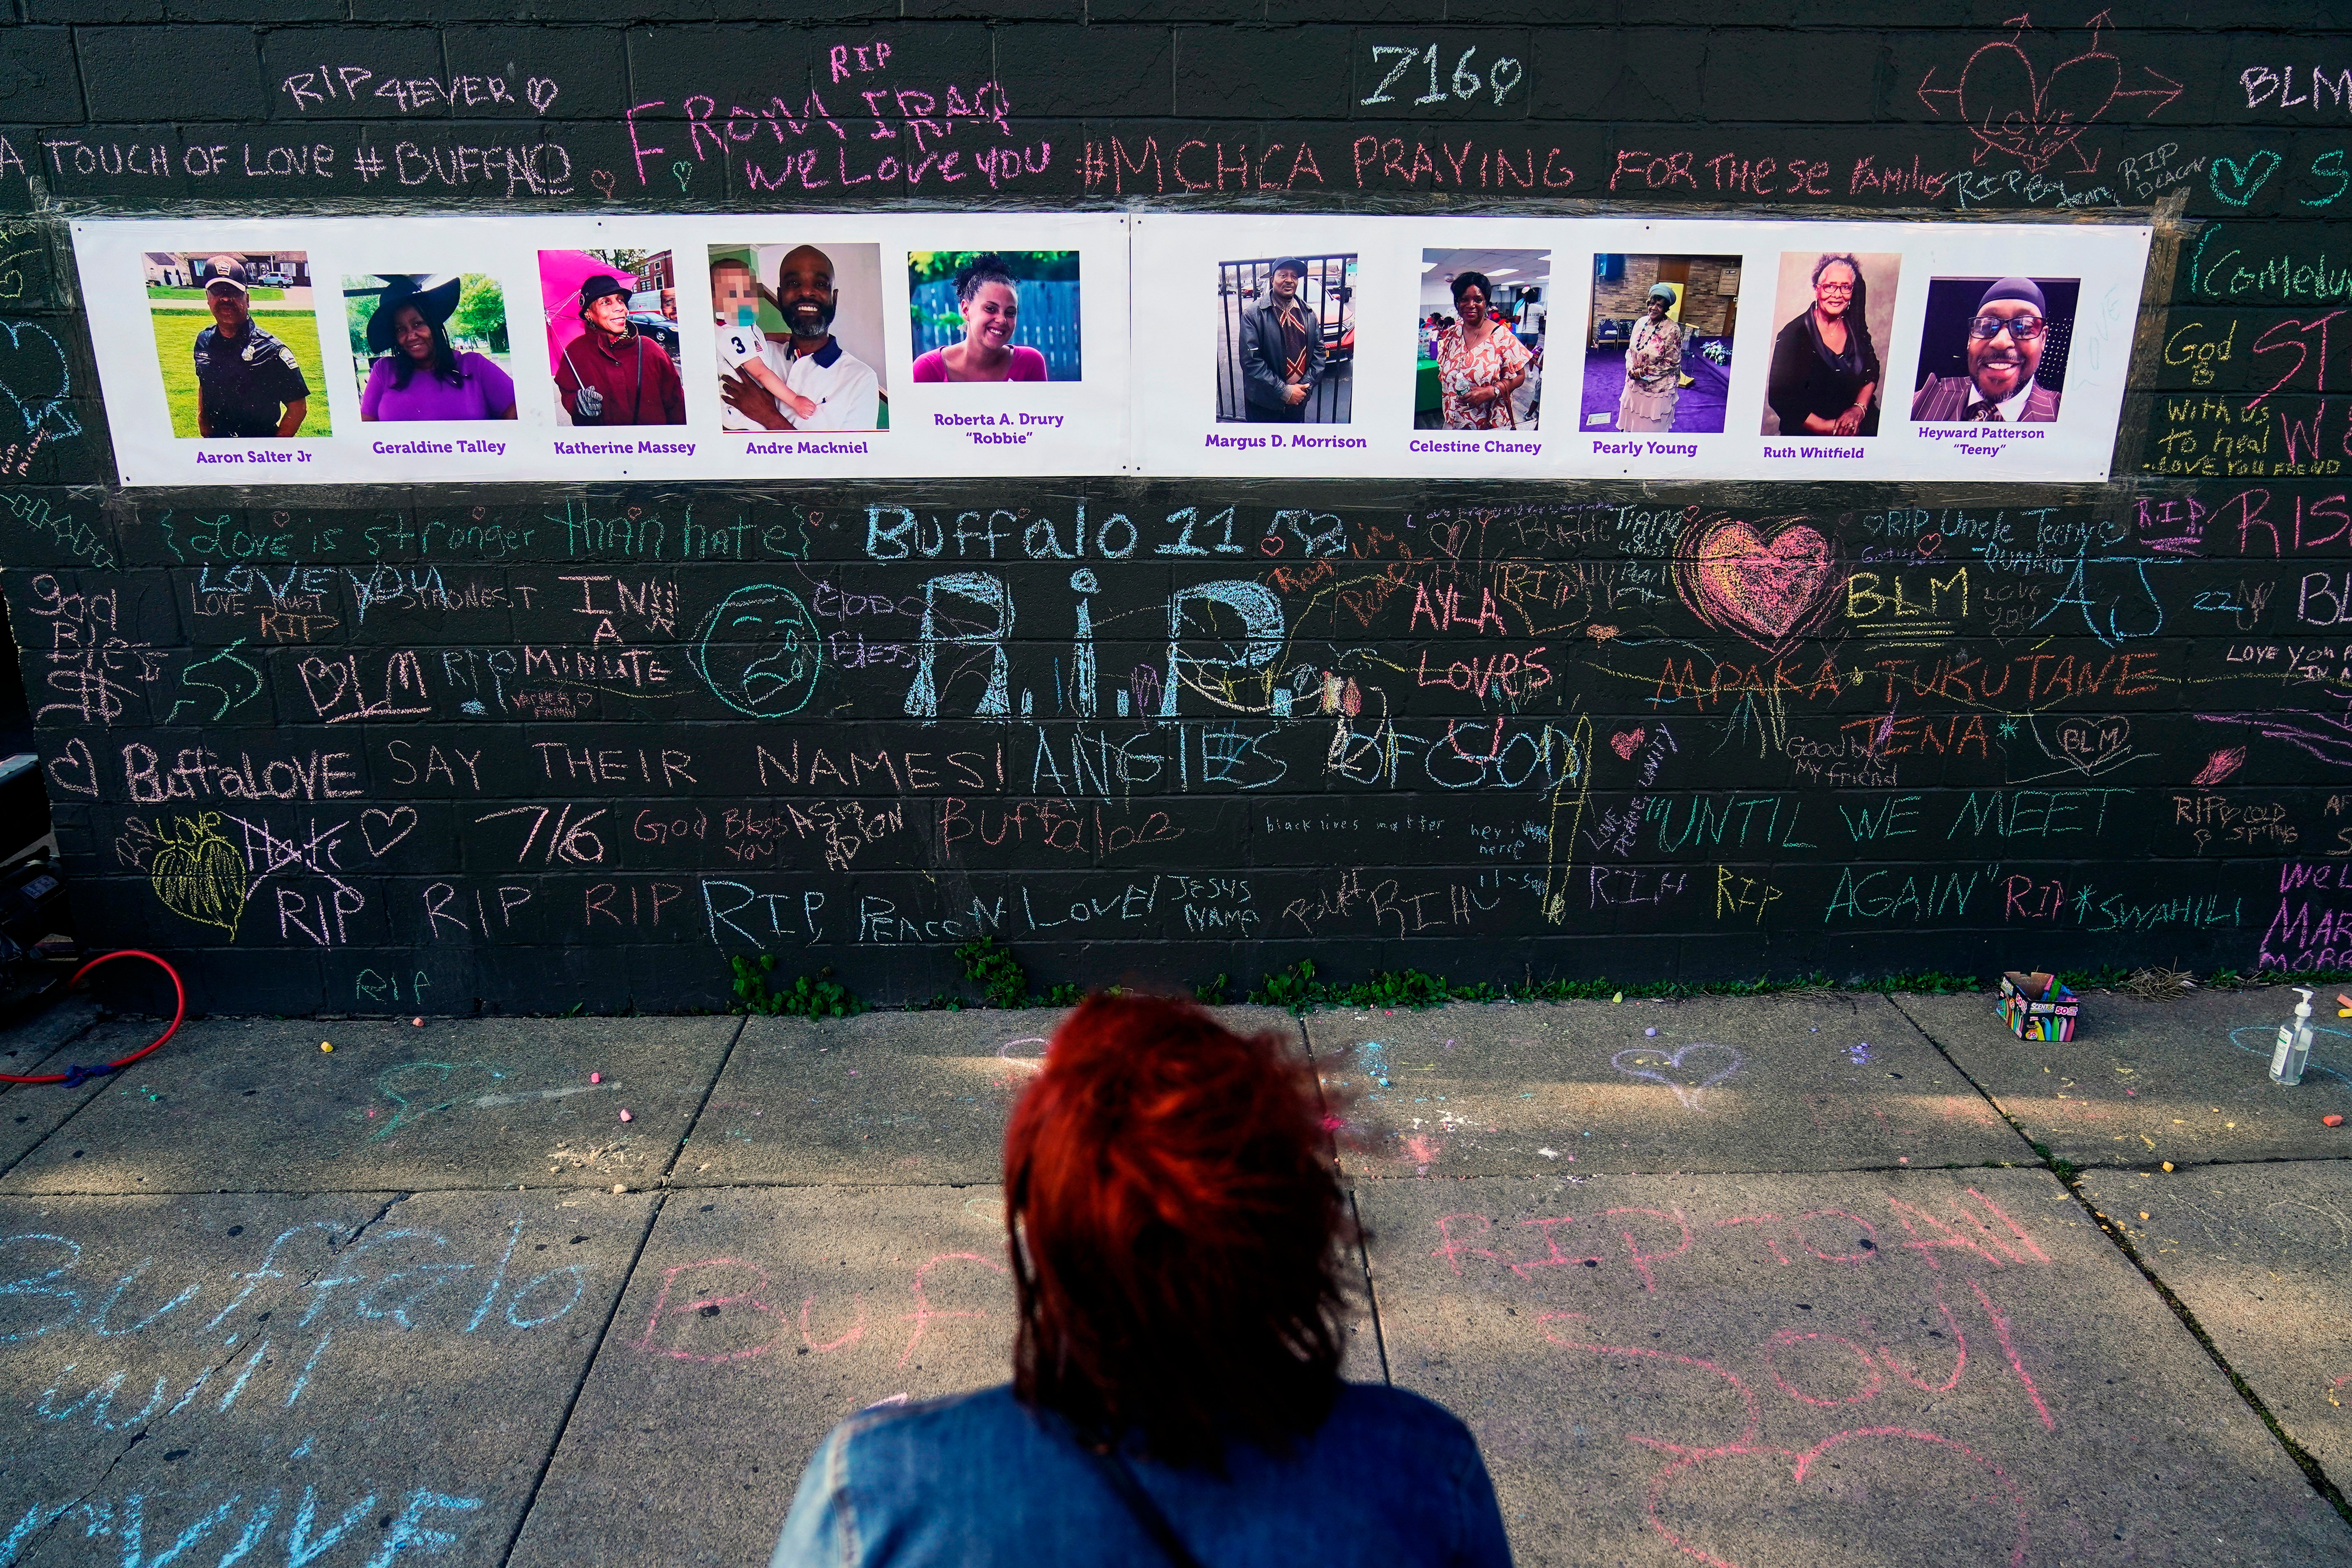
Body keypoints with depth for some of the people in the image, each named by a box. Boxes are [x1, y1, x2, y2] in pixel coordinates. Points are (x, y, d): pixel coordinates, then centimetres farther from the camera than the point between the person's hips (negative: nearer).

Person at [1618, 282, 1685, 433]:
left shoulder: (1672, 330, -19)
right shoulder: (1641, 323, -1)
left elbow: (1672, 363, -17)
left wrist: (1645, 372, -19)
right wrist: (1631, 369, -11)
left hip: (1658, 387, -6)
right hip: (1634, 383, 6)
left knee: (1651, 426, 8)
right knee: (1631, 422, 18)